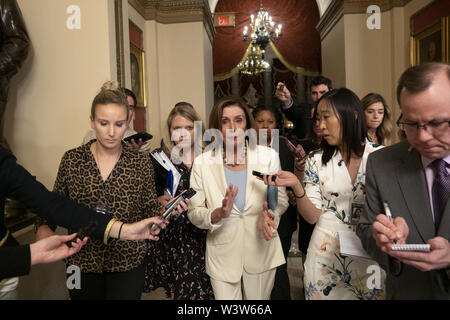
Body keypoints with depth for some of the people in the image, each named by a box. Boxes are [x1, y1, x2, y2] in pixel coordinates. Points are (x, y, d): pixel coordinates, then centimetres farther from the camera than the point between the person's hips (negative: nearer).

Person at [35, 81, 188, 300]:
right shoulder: (72, 159, -4)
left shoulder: (141, 162, -5)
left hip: (127, 262, -1)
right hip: (81, 261, 2)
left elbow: (150, 209, -1)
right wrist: (43, 227, -12)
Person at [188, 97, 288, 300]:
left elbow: (281, 200, 0)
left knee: (259, 298, 20)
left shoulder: (268, 156, -8)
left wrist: (269, 214, -21)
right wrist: (219, 214, -27)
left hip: (261, 251, 1)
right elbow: (194, 213, -7)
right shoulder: (202, 163, -9)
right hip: (222, 255, -1)